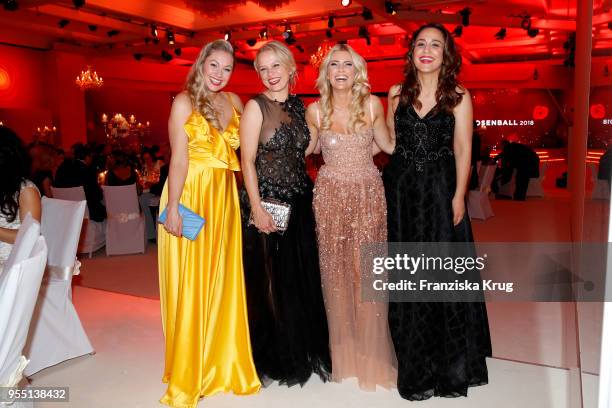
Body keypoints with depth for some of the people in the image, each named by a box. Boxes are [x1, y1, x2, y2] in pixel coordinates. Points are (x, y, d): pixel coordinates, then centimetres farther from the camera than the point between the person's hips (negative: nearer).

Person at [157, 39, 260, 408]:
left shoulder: (233, 102, 13)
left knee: (222, 280, 10)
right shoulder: (184, 102, -2)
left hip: (224, 197, 5)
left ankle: (222, 364, 27)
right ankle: (187, 374, 19)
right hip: (190, 195, -5)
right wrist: (172, 207, -15)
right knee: (189, 284, 2)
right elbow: (179, 158, -10)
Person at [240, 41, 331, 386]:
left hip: (300, 202, 6)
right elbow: (248, 161, -11)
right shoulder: (256, 107, -6)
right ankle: (275, 357, 23)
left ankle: (305, 351, 29)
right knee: (272, 281, 3)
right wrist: (257, 208, -17)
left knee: (305, 277, 11)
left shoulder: (300, 106, 11)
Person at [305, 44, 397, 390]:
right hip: (330, 195, 1)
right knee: (336, 271, 5)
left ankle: (370, 353, 14)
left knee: (365, 270, -2)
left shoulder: (372, 104, 1)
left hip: (368, 193, -1)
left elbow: (388, 145, 12)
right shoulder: (315, 110, 2)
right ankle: (343, 352, 20)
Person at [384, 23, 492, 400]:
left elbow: (463, 150, -2)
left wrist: (458, 196, -9)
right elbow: (389, 142, 9)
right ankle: (414, 357, 26)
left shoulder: (459, 97, 0)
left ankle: (450, 359, 21)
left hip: (440, 190, -2)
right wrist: (389, 187, 2)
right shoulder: (397, 93, 7)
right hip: (401, 189, 3)